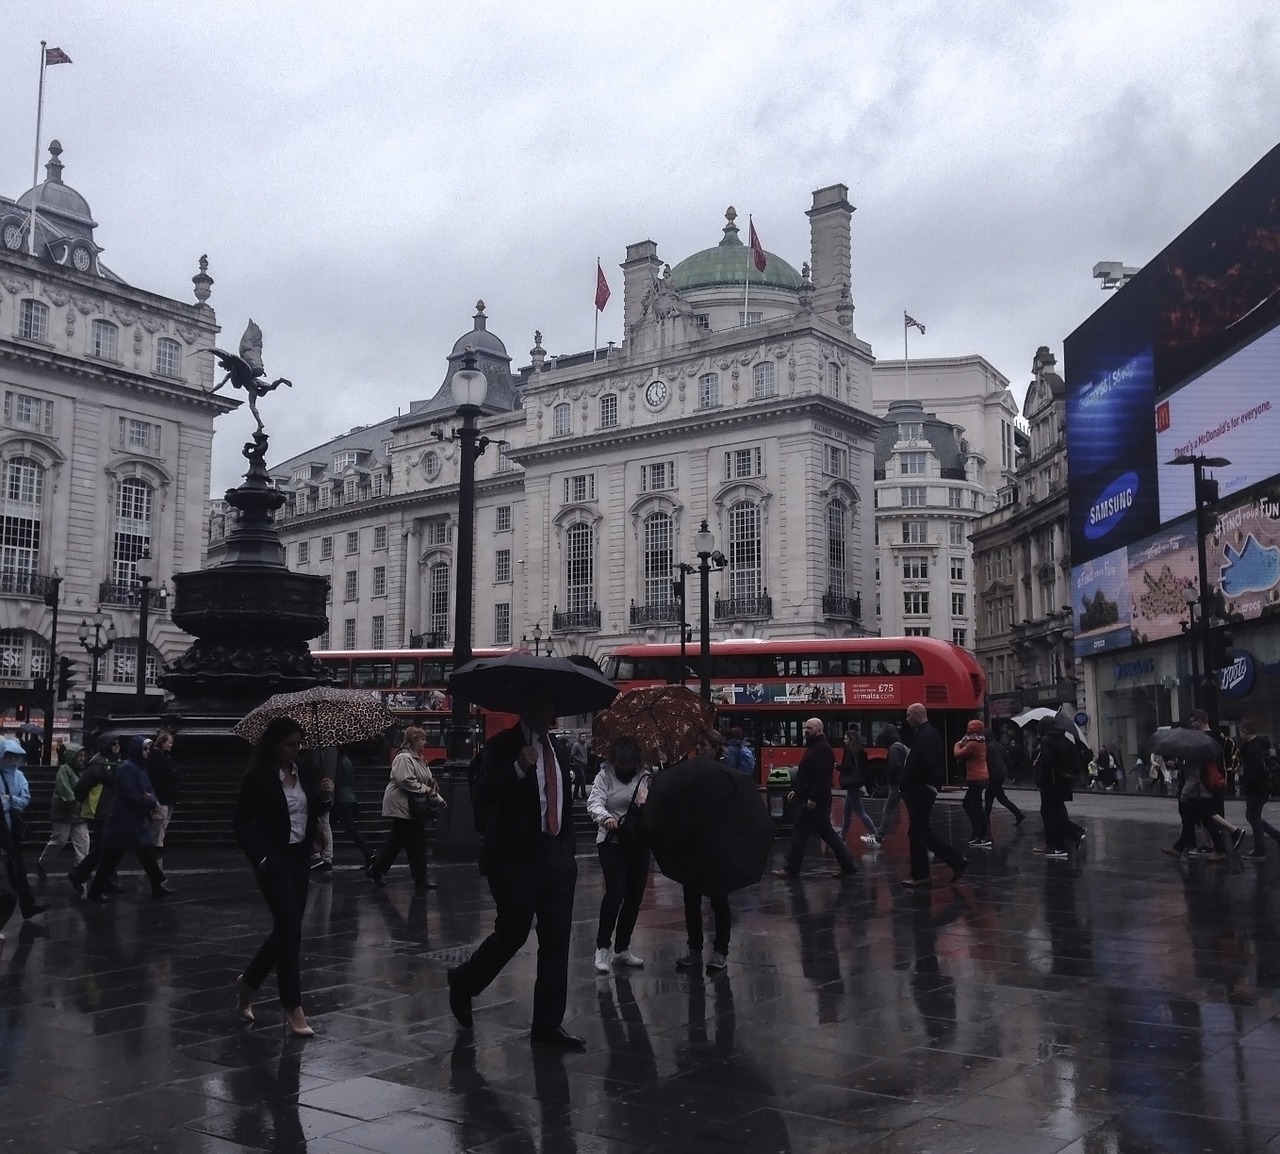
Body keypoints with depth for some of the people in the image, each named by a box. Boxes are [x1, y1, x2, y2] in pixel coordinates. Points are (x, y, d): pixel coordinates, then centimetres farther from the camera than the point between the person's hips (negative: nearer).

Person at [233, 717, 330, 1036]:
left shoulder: (306, 773, 5)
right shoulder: (257, 778, -9)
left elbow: (316, 816, 10)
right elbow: (241, 824, -9)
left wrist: (323, 795, -9)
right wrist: (260, 858, -17)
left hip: (300, 858, 6)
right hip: (274, 859, -6)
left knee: (286, 928, 12)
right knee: (290, 928, -9)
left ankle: (248, 982, 35)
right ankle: (293, 1010, -3)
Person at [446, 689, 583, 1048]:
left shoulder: (558, 748, 15)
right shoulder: (502, 746, -5)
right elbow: (483, 794, -17)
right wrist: (519, 768, -29)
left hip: (556, 857, 6)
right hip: (515, 857, -6)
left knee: (556, 941, 3)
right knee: (512, 933, -2)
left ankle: (548, 1025, 10)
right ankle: (463, 982, 26)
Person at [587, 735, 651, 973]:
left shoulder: (645, 778, 4)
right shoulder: (605, 776, -4)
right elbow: (595, 802, -20)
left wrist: (647, 803, -29)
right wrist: (605, 817, -41)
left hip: (638, 842, 4)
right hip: (612, 841, -4)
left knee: (634, 896, 7)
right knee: (616, 891, -18)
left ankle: (622, 949, 20)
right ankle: (602, 948, -10)